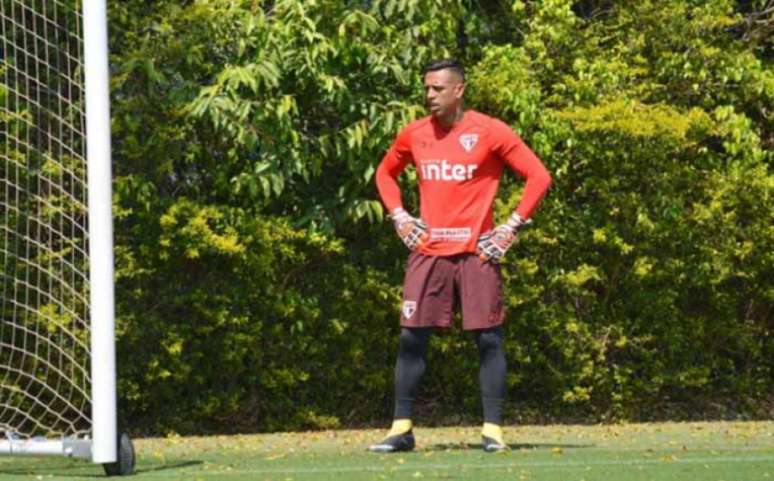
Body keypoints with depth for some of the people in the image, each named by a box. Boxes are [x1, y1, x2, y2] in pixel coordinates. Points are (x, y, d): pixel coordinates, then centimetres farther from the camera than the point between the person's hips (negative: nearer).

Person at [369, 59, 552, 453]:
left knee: (488, 340, -3)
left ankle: (492, 430, 1)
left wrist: (513, 225, -7)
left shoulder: (489, 132, -4)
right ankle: (401, 428, 5)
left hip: (477, 252, -3)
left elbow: (538, 176, -3)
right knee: (411, 338, 0)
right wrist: (399, 216, 12)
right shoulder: (415, 134, 8)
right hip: (427, 251, 3)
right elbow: (385, 173, 26)